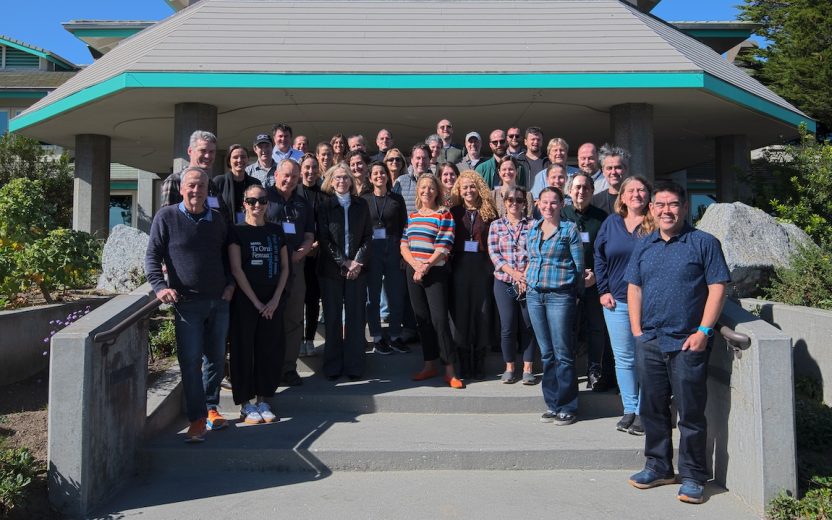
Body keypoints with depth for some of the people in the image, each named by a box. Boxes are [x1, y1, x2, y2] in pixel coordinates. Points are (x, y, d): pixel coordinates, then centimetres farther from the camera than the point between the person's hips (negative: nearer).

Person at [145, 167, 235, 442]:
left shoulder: (217, 220, 10)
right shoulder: (166, 216, -3)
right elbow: (152, 256, -4)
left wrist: (230, 283, 7)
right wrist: (160, 286, -17)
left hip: (219, 301, 5)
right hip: (187, 303, -4)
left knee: (216, 358, 12)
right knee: (190, 362, -5)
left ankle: (211, 407, 27)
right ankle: (197, 418, 3)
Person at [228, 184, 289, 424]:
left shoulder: (276, 231, 9)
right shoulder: (237, 231, -3)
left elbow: (284, 267, 8)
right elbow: (236, 269, -9)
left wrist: (275, 299, -3)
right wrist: (256, 302, -11)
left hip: (272, 301, 4)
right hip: (245, 301, -4)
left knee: (270, 349, 6)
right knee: (244, 349, 2)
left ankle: (263, 400, 19)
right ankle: (246, 404, 12)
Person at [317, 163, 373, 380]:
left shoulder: (361, 204, 9)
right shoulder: (325, 206, 3)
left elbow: (367, 236, 6)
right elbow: (324, 239, -3)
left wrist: (358, 261, -7)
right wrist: (344, 262, -10)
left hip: (357, 268, 1)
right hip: (331, 270, -1)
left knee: (356, 317, 1)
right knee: (332, 318, 3)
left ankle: (354, 365, 9)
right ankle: (333, 366, 11)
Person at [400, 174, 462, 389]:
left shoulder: (444, 215, -3)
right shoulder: (412, 216, 13)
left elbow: (443, 248, -11)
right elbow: (404, 246, 6)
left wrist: (426, 267, -17)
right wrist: (415, 265, -10)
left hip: (435, 273, -5)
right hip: (413, 273, 5)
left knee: (439, 319, -8)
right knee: (422, 320, 9)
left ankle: (450, 371, -1)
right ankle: (430, 365, 19)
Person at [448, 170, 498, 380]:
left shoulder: (489, 211, 5)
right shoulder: (455, 212, 8)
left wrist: (494, 265, -4)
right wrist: (449, 261, -3)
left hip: (483, 266, -1)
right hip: (460, 266, 1)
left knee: (482, 310, 2)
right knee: (461, 309, 3)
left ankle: (480, 362, 13)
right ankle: (464, 362, 13)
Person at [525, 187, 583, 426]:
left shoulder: (569, 230, -3)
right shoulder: (532, 229, 12)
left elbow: (579, 265, -2)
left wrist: (571, 289, -1)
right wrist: (529, 280, 12)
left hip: (560, 296, -5)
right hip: (534, 295, 5)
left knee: (563, 353, -2)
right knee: (546, 353, 11)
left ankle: (567, 407, 8)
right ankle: (552, 404, 20)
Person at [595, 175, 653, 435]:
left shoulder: (656, 224, -1)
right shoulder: (611, 223, 9)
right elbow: (599, 258, 11)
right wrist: (603, 291, 3)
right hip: (616, 301, 3)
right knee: (623, 358, 9)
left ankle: (643, 412, 12)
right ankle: (629, 409, 21)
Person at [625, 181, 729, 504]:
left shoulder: (704, 243, -2)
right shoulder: (643, 246, 12)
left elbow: (717, 288, -6)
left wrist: (703, 332, -13)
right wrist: (637, 331, 4)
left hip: (687, 344, -5)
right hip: (649, 343, 5)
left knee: (690, 414, 2)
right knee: (652, 409, 13)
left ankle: (692, 477, 15)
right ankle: (658, 466, 28)